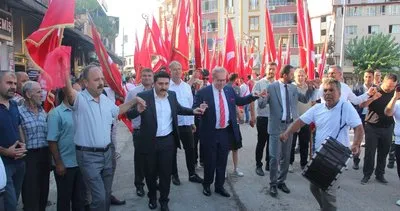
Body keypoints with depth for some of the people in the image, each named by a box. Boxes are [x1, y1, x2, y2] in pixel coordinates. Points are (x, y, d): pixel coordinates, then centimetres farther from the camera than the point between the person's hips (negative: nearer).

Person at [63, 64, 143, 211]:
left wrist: (134, 101, 20)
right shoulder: (79, 99, -16)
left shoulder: (105, 99, 6)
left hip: (107, 153, 7)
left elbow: (117, 110, 26)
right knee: (100, 197, -7)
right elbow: (68, 90, -38)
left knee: (107, 194, 19)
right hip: (88, 156, -6)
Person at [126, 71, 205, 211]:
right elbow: (130, 114, -15)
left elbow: (178, 109, 19)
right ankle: (152, 197, 40)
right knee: (150, 173, 16)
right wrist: (138, 110, -36)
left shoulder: (172, 95, 1)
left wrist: (193, 111, 7)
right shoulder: (143, 96, -13)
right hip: (149, 142, -2)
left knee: (166, 173, 11)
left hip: (168, 141, 2)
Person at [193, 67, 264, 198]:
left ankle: (219, 186, 30)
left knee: (222, 161, 14)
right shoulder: (203, 92, -11)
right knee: (209, 161, 10)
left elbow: (240, 101, 18)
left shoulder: (229, 90, 4)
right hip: (210, 133, -4)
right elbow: (194, 109, -9)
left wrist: (254, 96, 8)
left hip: (226, 132, 4)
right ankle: (206, 185, 31)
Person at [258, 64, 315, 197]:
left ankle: (281, 181, 29)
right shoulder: (271, 87, -8)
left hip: (290, 125, 5)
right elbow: (262, 105, -9)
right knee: (275, 157, -1)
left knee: (286, 156, 14)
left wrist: (310, 88, 0)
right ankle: (273, 184, 14)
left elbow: (305, 100, 16)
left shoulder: (293, 88, 7)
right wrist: (263, 97, -31)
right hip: (277, 126, -5)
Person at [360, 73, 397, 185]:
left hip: (387, 128, 3)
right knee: (370, 152, 1)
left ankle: (380, 174, 23)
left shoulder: (394, 92, 2)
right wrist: (373, 98, -27)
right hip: (372, 127, -3)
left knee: (383, 152, 10)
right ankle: (367, 175, 12)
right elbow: (361, 105, -12)